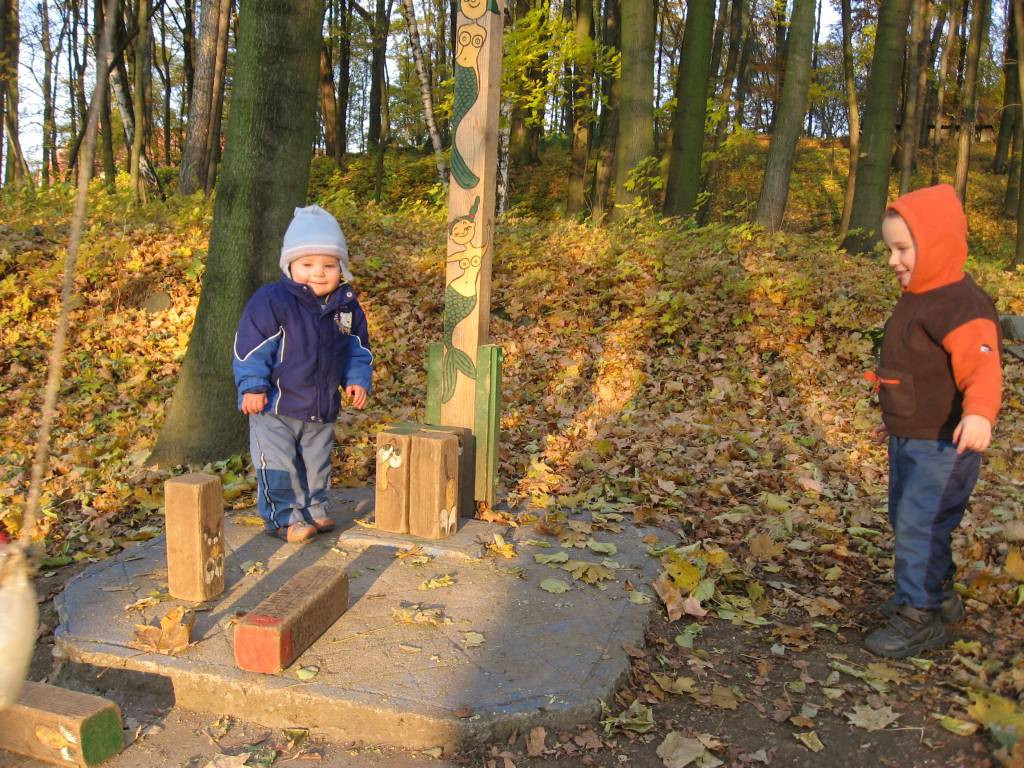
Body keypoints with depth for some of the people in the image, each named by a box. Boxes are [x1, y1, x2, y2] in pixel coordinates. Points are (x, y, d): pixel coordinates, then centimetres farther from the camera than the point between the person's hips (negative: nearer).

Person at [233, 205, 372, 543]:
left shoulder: (347, 305, 1)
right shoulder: (272, 301, -17)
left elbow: (358, 348, 12)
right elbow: (251, 345, -16)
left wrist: (358, 379, 2)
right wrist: (252, 387, -19)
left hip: (322, 410, 5)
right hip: (275, 407, -5)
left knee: (316, 464, 19)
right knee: (279, 467, 0)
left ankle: (314, 510, 35)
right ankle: (285, 518, 15)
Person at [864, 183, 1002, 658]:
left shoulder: (962, 304, -21)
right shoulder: (917, 300, 11)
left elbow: (982, 367, -33)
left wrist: (979, 414, -50)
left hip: (943, 445, -10)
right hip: (909, 439, 10)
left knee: (918, 525, -5)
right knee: (906, 519, 20)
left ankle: (921, 619, 10)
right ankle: (938, 596, 38)